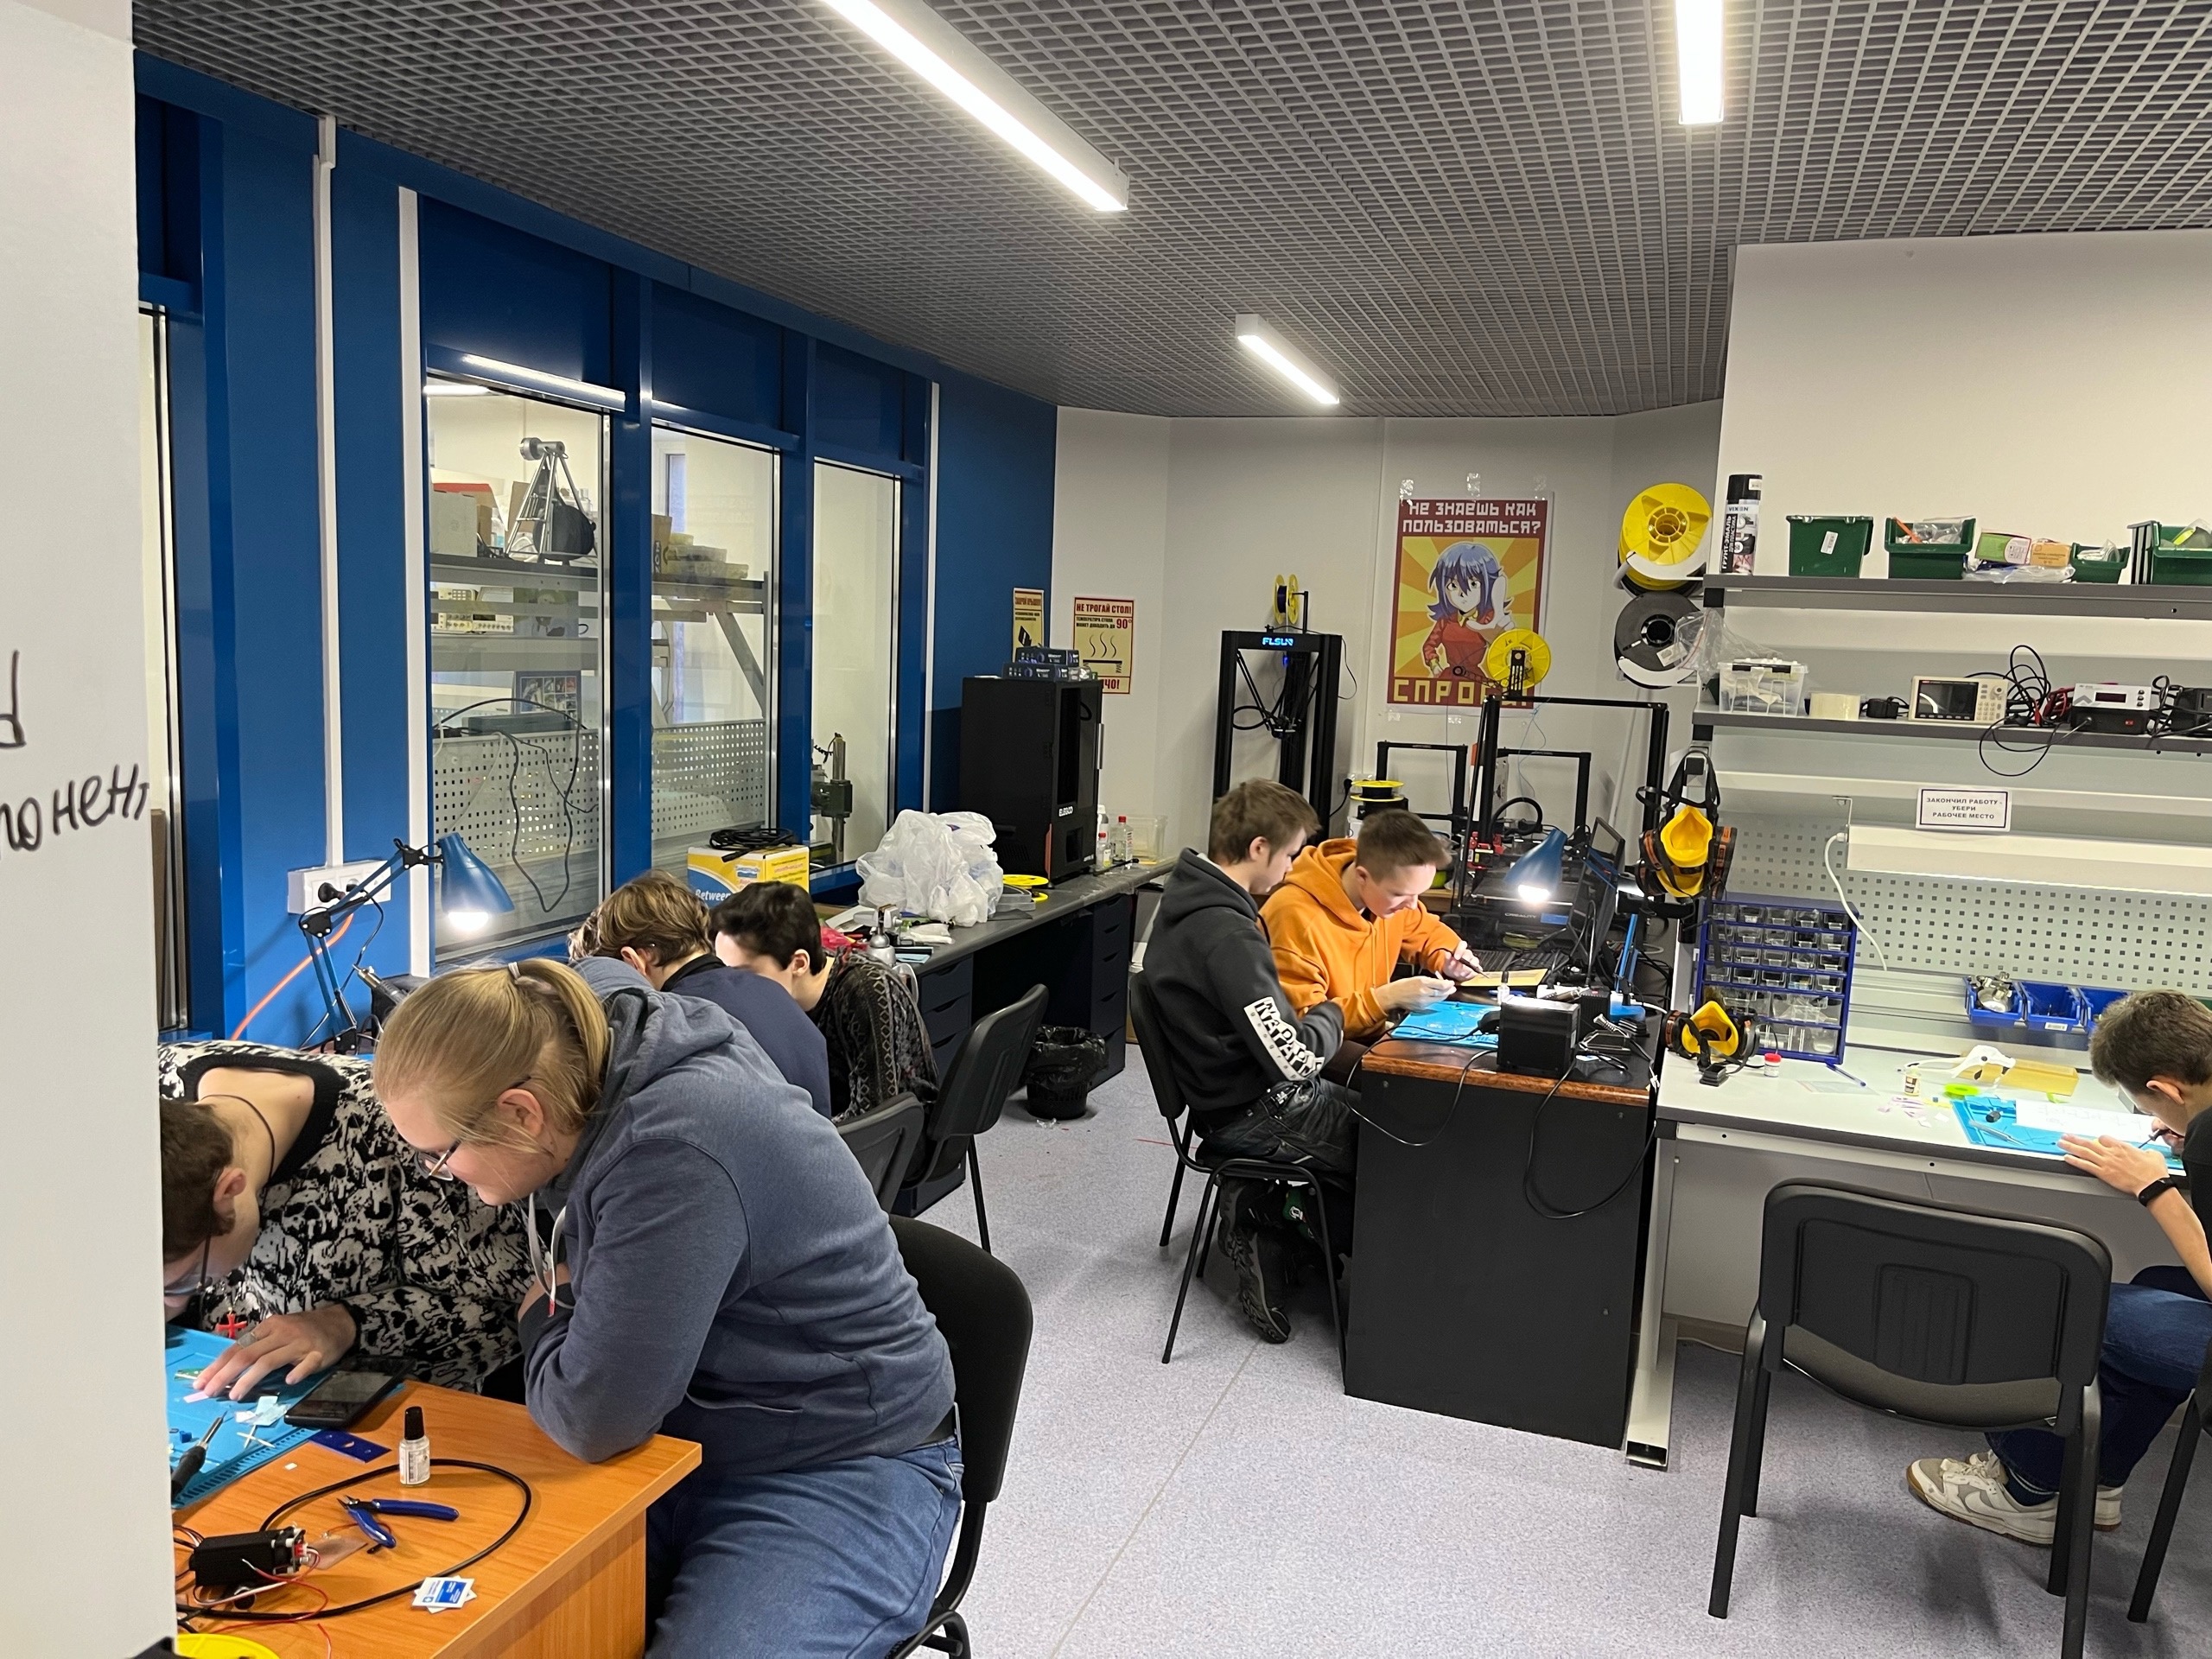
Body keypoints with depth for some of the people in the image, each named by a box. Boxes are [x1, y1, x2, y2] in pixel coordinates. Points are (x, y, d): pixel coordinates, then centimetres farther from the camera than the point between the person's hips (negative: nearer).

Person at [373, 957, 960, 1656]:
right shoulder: (579, 1064, -5)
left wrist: (544, 1311, -7)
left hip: (840, 1465, -7)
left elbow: (592, 1414, -27)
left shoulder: (672, 1152, -30)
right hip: (684, 1440, 7)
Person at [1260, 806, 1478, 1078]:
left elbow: (1427, 931, 20)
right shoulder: (1297, 916, -28)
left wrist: (1449, 958, -3)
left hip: (1370, 1033, 8)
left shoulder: (1389, 893, -4)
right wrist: (1386, 998, -31)